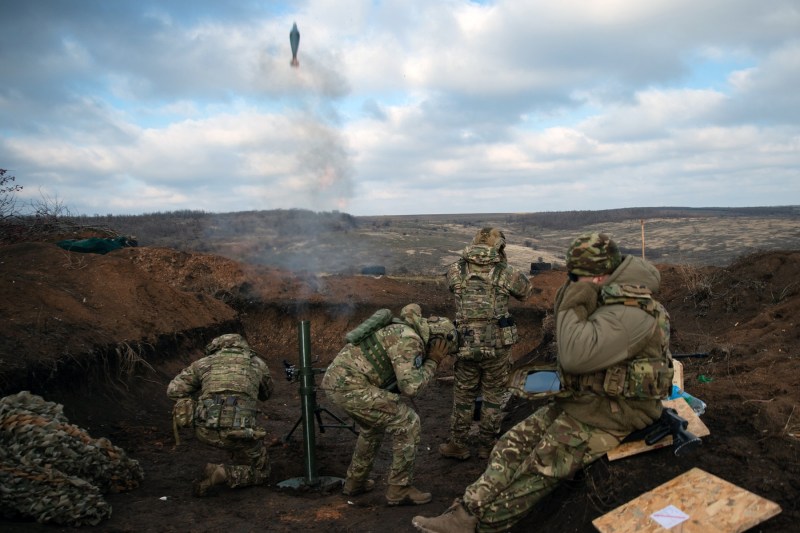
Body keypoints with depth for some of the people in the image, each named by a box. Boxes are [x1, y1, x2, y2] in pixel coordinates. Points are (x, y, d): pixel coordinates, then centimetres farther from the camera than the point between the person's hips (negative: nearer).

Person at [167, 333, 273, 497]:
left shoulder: (204, 362, 15)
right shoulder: (258, 363, 17)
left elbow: (173, 391, 17)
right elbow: (266, 393, 34)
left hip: (205, 431, 3)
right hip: (239, 433, -3)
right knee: (261, 473, 18)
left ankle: (240, 462, 35)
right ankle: (222, 474, -6)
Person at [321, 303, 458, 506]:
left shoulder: (402, 331, 21)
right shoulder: (410, 341, -10)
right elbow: (410, 386, -19)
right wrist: (432, 362, -4)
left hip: (335, 379, 10)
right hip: (350, 385, -10)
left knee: (374, 426, 31)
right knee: (407, 423, -2)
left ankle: (355, 482, 37)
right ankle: (400, 489, 6)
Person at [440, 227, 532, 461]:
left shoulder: (455, 270, -2)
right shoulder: (504, 272, -7)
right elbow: (525, 290, 10)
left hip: (466, 344, 2)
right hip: (498, 345, -1)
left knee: (463, 395, 18)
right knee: (494, 395, 16)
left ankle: (457, 444, 27)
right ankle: (487, 445, 26)